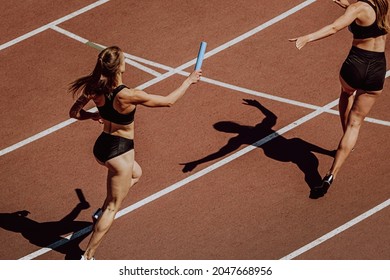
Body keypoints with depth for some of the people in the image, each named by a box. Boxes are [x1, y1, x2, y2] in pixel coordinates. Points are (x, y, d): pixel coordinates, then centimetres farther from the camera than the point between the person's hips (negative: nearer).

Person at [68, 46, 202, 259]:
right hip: (120, 153, -7)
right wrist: (189, 81, -5)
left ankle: (103, 212, 33)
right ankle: (88, 257, 12)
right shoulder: (128, 96, -29)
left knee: (135, 173, 36)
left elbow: (74, 113, 0)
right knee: (113, 208, 9)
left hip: (101, 146, 7)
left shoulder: (95, 90, -12)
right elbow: (168, 101, -19)